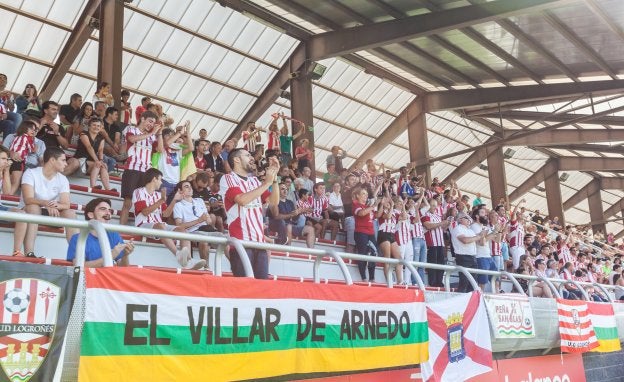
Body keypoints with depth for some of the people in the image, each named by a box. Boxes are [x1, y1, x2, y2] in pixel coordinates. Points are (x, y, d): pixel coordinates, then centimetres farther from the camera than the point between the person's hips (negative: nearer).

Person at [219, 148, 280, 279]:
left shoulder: (255, 180, 19)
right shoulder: (227, 178, 0)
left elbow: (274, 201, 12)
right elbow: (242, 199, -16)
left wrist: (274, 176, 3)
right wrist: (266, 183, -10)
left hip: (260, 240, 6)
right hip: (240, 241, -6)